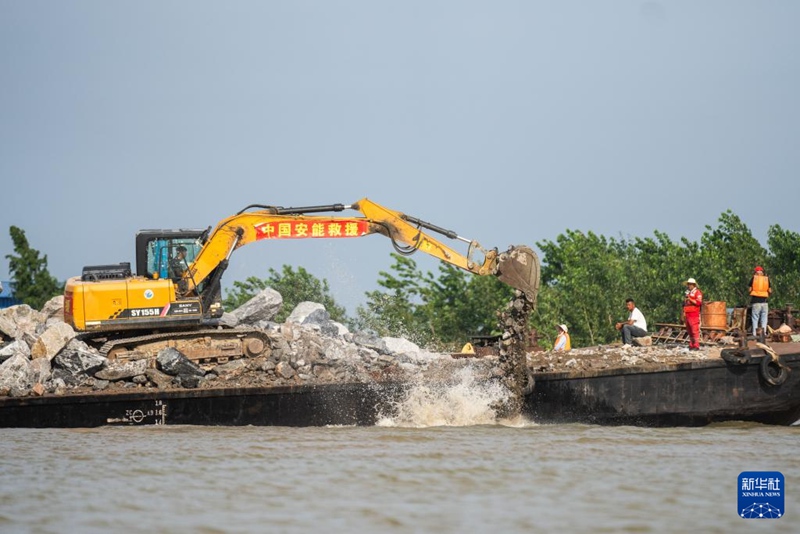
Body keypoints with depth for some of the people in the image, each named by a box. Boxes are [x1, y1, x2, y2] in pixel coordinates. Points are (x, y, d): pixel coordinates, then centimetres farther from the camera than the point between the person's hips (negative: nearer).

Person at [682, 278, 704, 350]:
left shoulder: (697, 292, -2)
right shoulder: (687, 292, 22)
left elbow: (699, 302, -14)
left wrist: (690, 299, -17)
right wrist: (684, 314, 20)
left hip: (694, 314, -8)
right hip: (687, 314, 8)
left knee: (695, 330, -12)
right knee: (690, 331, 7)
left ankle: (696, 346, -13)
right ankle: (691, 345, 10)